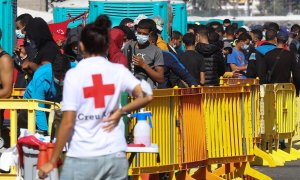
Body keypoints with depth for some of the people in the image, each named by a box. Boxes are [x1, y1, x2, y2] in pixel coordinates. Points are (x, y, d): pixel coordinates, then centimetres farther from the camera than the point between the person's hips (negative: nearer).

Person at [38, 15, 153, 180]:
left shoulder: (74, 75, -6)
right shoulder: (118, 71, 4)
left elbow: (68, 123, -9)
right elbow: (146, 96, -8)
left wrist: (52, 161, -3)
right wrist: (120, 112, 5)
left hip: (82, 158, -4)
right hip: (116, 156, 4)